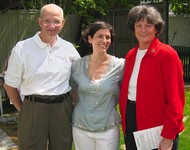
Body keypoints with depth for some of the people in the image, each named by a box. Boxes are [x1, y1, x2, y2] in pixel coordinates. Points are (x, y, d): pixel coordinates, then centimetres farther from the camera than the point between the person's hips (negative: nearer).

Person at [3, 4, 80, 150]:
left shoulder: (69, 48, 3)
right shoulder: (22, 48, -6)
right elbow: (10, 84, 2)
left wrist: (76, 107, 8)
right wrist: (22, 110, 2)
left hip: (63, 109, 3)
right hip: (33, 109, -2)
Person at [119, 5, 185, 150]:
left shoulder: (167, 54, -12)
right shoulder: (131, 55, 8)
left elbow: (175, 98, -15)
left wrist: (169, 136, -17)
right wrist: (125, 121, 7)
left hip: (157, 129, -6)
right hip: (131, 122, 6)